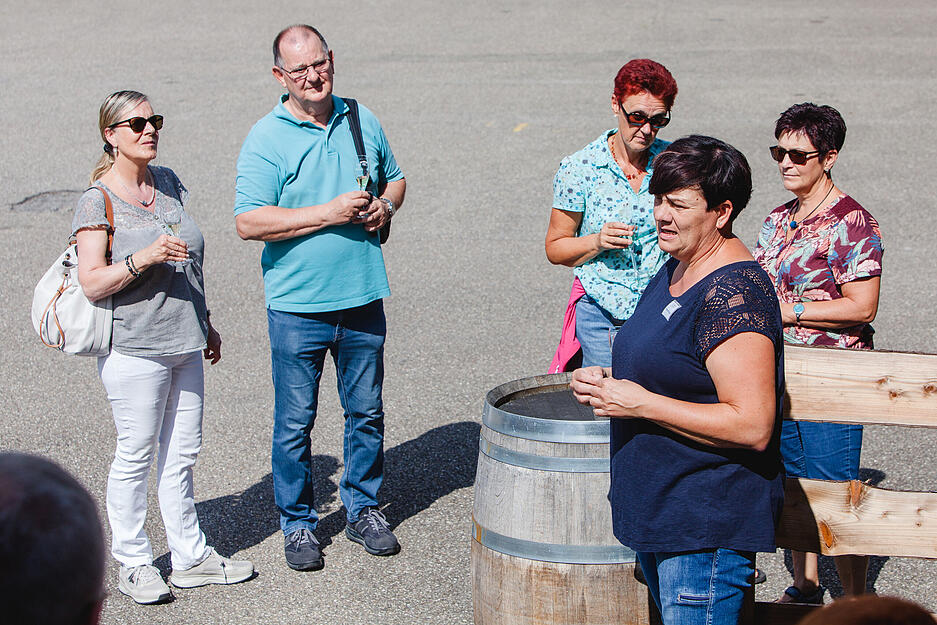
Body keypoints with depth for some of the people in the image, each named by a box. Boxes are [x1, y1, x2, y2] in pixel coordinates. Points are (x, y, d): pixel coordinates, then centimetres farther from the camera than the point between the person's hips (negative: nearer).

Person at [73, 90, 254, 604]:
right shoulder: (98, 201, -10)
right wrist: (145, 257, -27)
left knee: (182, 453, 13)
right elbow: (92, 283, -16)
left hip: (184, 347, 7)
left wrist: (204, 323, 24)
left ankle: (190, 556, 22)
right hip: (133, 349, -7)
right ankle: (132, 563, 15)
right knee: (135, 455, 2)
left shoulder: (168, 182, 10)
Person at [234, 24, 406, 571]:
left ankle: (364, 509, 29)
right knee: (295, 423, 5)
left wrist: (385, 206, -2)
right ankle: (298, 523, 19)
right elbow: (249, 222, -16)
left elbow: (394, 178, 21)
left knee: (367, 412, 13)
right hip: (298, 306, -4)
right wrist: (328, 213, -20)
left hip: (363, 299, 4)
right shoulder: (266, 139, -9)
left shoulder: (362, 122, 6)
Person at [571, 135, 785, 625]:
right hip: (654, 512, 10)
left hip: (708, 527, -10)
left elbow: (753, 427, -27)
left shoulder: (734, 294, -21)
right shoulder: (675, 272, 9)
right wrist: (609, 382, 3)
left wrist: (641, 403, -22)